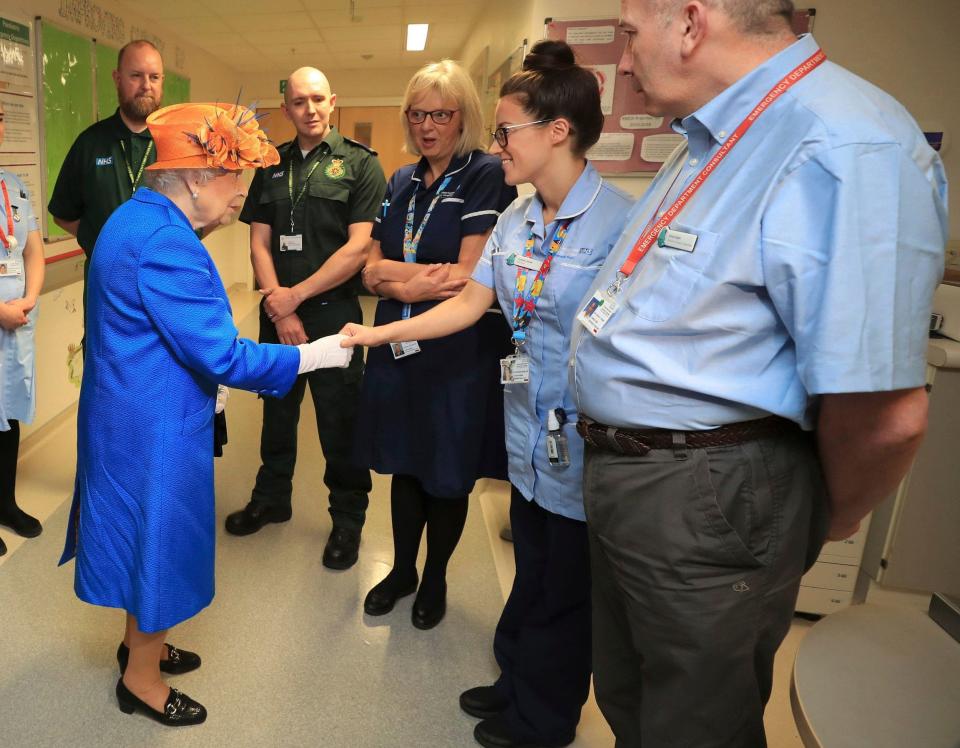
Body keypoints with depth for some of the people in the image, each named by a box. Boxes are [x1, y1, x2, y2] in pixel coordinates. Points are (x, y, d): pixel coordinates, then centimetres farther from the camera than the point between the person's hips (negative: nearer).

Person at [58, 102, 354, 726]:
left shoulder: (136, 219, 7)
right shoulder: (165, 243, -27)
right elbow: (222, 355, -27)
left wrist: (209, 377, 19)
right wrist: (313, 355, -18)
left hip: (130, 413, 10)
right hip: (156, 428, -10)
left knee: (145, 532, 24)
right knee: (160, 538, 8)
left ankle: (140, 642, 46)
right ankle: (141, 681, 30)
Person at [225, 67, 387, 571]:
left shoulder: (360, 164, -4)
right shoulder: (271, 166, 10)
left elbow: (359, 247, -12)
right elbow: (259, 243, 6)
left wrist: (295, 295, -12)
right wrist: (279, 308, -8)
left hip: (333, 312, -4)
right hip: (277, 313, 4)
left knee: (339, 421, 4)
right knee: (277, 410, 17)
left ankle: (348, 517, 21)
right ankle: (272, 497, 37)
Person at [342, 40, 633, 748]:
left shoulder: (619, 221, -16)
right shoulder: (514, 221, 7)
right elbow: (469, 304, 10)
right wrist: (377, 333, 8)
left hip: (585, 445, -6)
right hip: (530, 436, 6)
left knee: (566, 589, 14)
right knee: (531, 572, 22)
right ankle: (517, 682, 45)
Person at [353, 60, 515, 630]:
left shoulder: (487, 176, -8)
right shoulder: (402, 182, 11)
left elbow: (469, 278, -17)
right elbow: (372, 268, 4)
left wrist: (397, 280, -6)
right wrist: (421, 275, -15)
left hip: (460, 353, -5)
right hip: (398, 347, 6)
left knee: (448, 475, 9)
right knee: (404, 465, 16)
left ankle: (435, 578, 32)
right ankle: (402, 569, 37)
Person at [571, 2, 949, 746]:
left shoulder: (844, 148, -24)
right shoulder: (710, 142, 10)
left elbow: (885, 414, -27)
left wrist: (822, 524, -7)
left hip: (703, 504, -9)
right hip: (623, 479, 9)